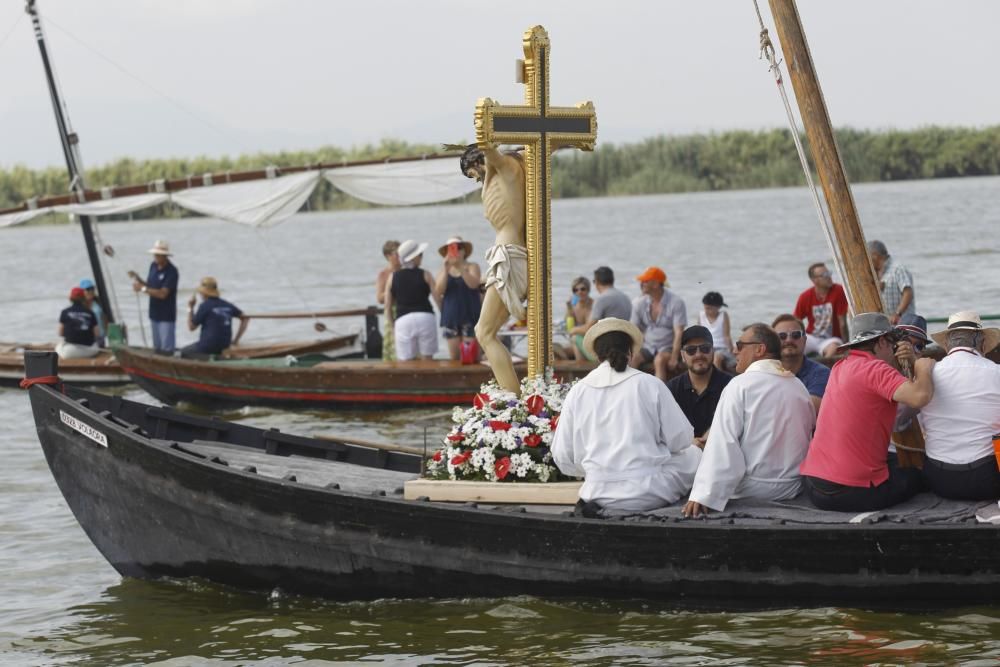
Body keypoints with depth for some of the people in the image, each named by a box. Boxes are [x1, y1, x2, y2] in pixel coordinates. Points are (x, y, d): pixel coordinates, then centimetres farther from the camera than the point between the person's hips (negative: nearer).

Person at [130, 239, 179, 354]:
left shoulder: (171, 271, -17)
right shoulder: (153, 266, 6)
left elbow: (163, 294, -22)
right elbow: (149, 286, 12)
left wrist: (142, 288, -21)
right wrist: (137, 279, -5)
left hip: (166, 316, -7)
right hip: (154, 313, 7)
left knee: (166, 348, -4)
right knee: (157, 347, 14)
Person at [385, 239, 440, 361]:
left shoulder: (392, 278, 9)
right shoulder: (425, 275, 4)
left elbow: (388, 307, 10)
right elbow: (438, 299, 1)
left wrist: (392, 327, 20)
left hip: (403, 320, 1)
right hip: (425, 318, -1)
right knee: (426, 362, 7)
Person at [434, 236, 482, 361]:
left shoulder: (472, 267, 4)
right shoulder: (444, 270, 10)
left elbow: (473, 284, -14)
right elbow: (439, 291, -5)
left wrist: (461, 267, -24)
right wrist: (446, 269, -13)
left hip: (470, 317, -3)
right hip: (451, 318, 3)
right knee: (454, 357, 0)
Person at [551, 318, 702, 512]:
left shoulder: (577, 392, 1)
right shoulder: (649, 385, -7)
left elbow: (562, 457, 3)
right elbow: (680, 440, -1)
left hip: (599, 495, 4)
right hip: (650, 494, -4)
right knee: (693, 455, 25)